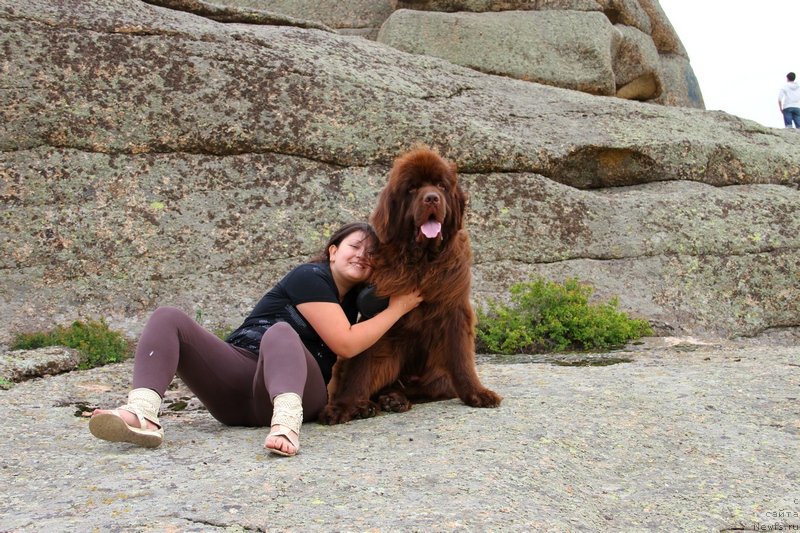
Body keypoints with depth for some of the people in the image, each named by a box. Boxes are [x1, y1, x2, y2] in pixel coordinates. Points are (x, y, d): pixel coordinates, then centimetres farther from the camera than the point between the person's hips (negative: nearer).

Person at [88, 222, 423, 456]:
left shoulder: (352, 301, 20)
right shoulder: (310, 277, 1)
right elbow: (345, 344, -6)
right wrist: (398, 308, -2)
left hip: (297, 389, 2)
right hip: (238, 374, -1)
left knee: (281, 333, -33)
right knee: (167, 318, -22)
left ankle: (286, 422, -63)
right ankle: (143, 415, -49)